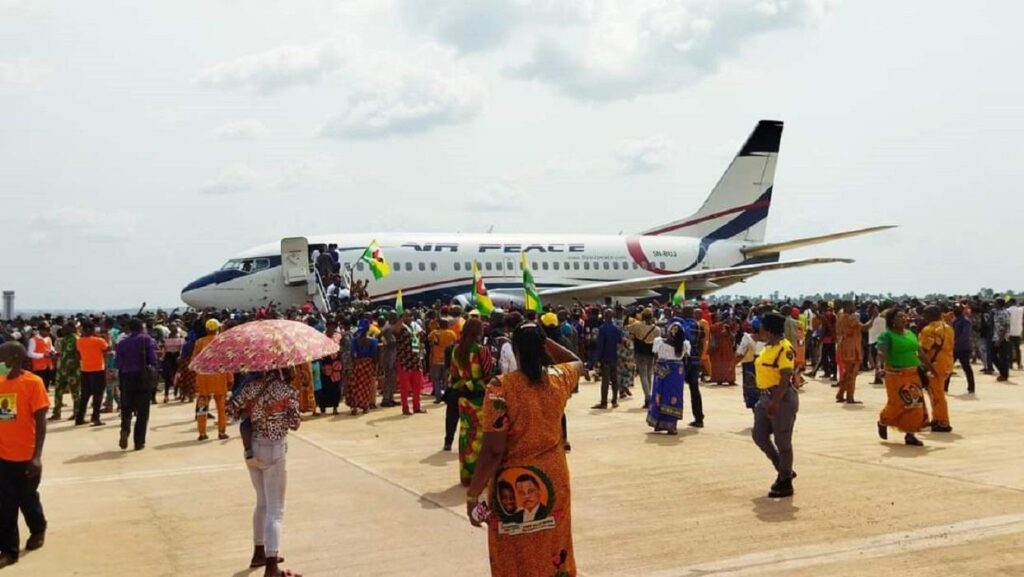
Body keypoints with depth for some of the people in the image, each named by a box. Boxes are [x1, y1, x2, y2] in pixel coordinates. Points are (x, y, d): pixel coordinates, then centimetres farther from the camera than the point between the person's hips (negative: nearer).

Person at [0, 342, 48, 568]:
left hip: (26, 456, -4)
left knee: (27, 499, 13)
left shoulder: (33, 382, -12)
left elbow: (40, 421, -12)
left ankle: (38, 530, 38)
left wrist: (37, 456, -16)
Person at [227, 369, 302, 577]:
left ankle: (259, 553, 34)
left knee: (262, 503, 23)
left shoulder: (253, 384, -1)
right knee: (275, 510, -2)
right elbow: (294, 424, -14)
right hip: (274, 451, -6)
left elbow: (232, 409, -2)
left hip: (251, 449, 6)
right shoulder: (288, 391, -13)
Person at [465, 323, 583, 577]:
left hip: (513, 485, -4)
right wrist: (542, 339, 14)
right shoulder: (559, 378, -5)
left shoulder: (501, 387, -19)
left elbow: (493, 451, -20)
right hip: (554, 478, 4)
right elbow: (576, 361, 22)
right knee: (553, 554, 21)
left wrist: (472, 494, -12)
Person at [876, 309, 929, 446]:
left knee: (915, 404, 2)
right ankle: (883, 422, 25)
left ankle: (910, 434, 10)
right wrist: (881, 363, -43)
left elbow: (919, 352, 19)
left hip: (913, 374, 7)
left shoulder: (911, 334, 13)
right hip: (896, 375, -7)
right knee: (898, 403, -5)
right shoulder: (887, 335, -10)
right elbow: (882, 351, -24)